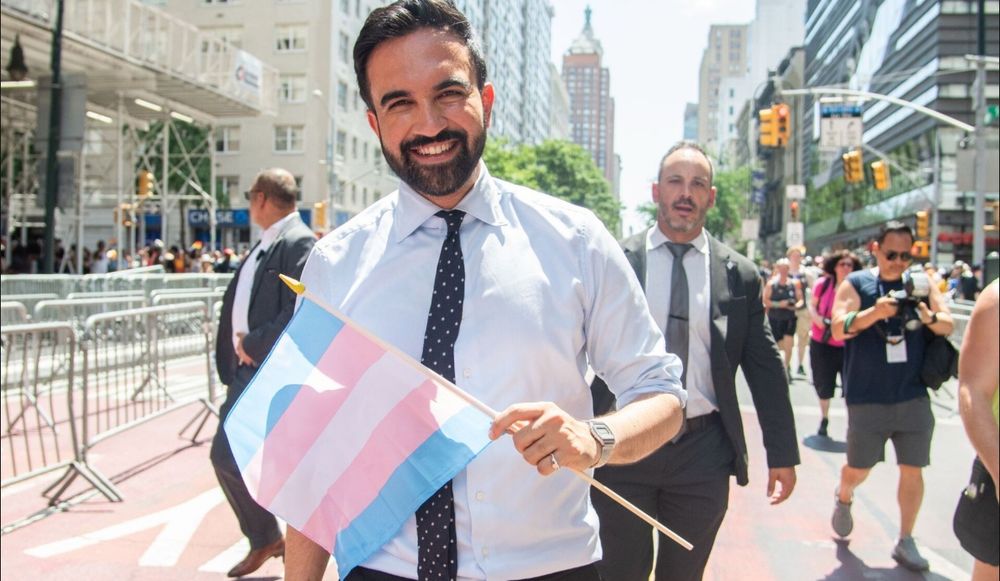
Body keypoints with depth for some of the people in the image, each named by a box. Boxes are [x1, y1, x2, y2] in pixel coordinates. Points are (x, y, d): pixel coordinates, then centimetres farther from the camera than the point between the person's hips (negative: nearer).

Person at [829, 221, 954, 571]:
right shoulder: (857, 284, -3)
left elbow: (948, 325, 1)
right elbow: (838, 329, -14)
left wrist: (931, 318, -22)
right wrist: (875, 312, -30)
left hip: (913, 397, 2)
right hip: (867, 399, -2)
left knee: (912, 470, 4)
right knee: (859, 468, 10)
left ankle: (905, 542, 19)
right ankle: (843, 499, 42)